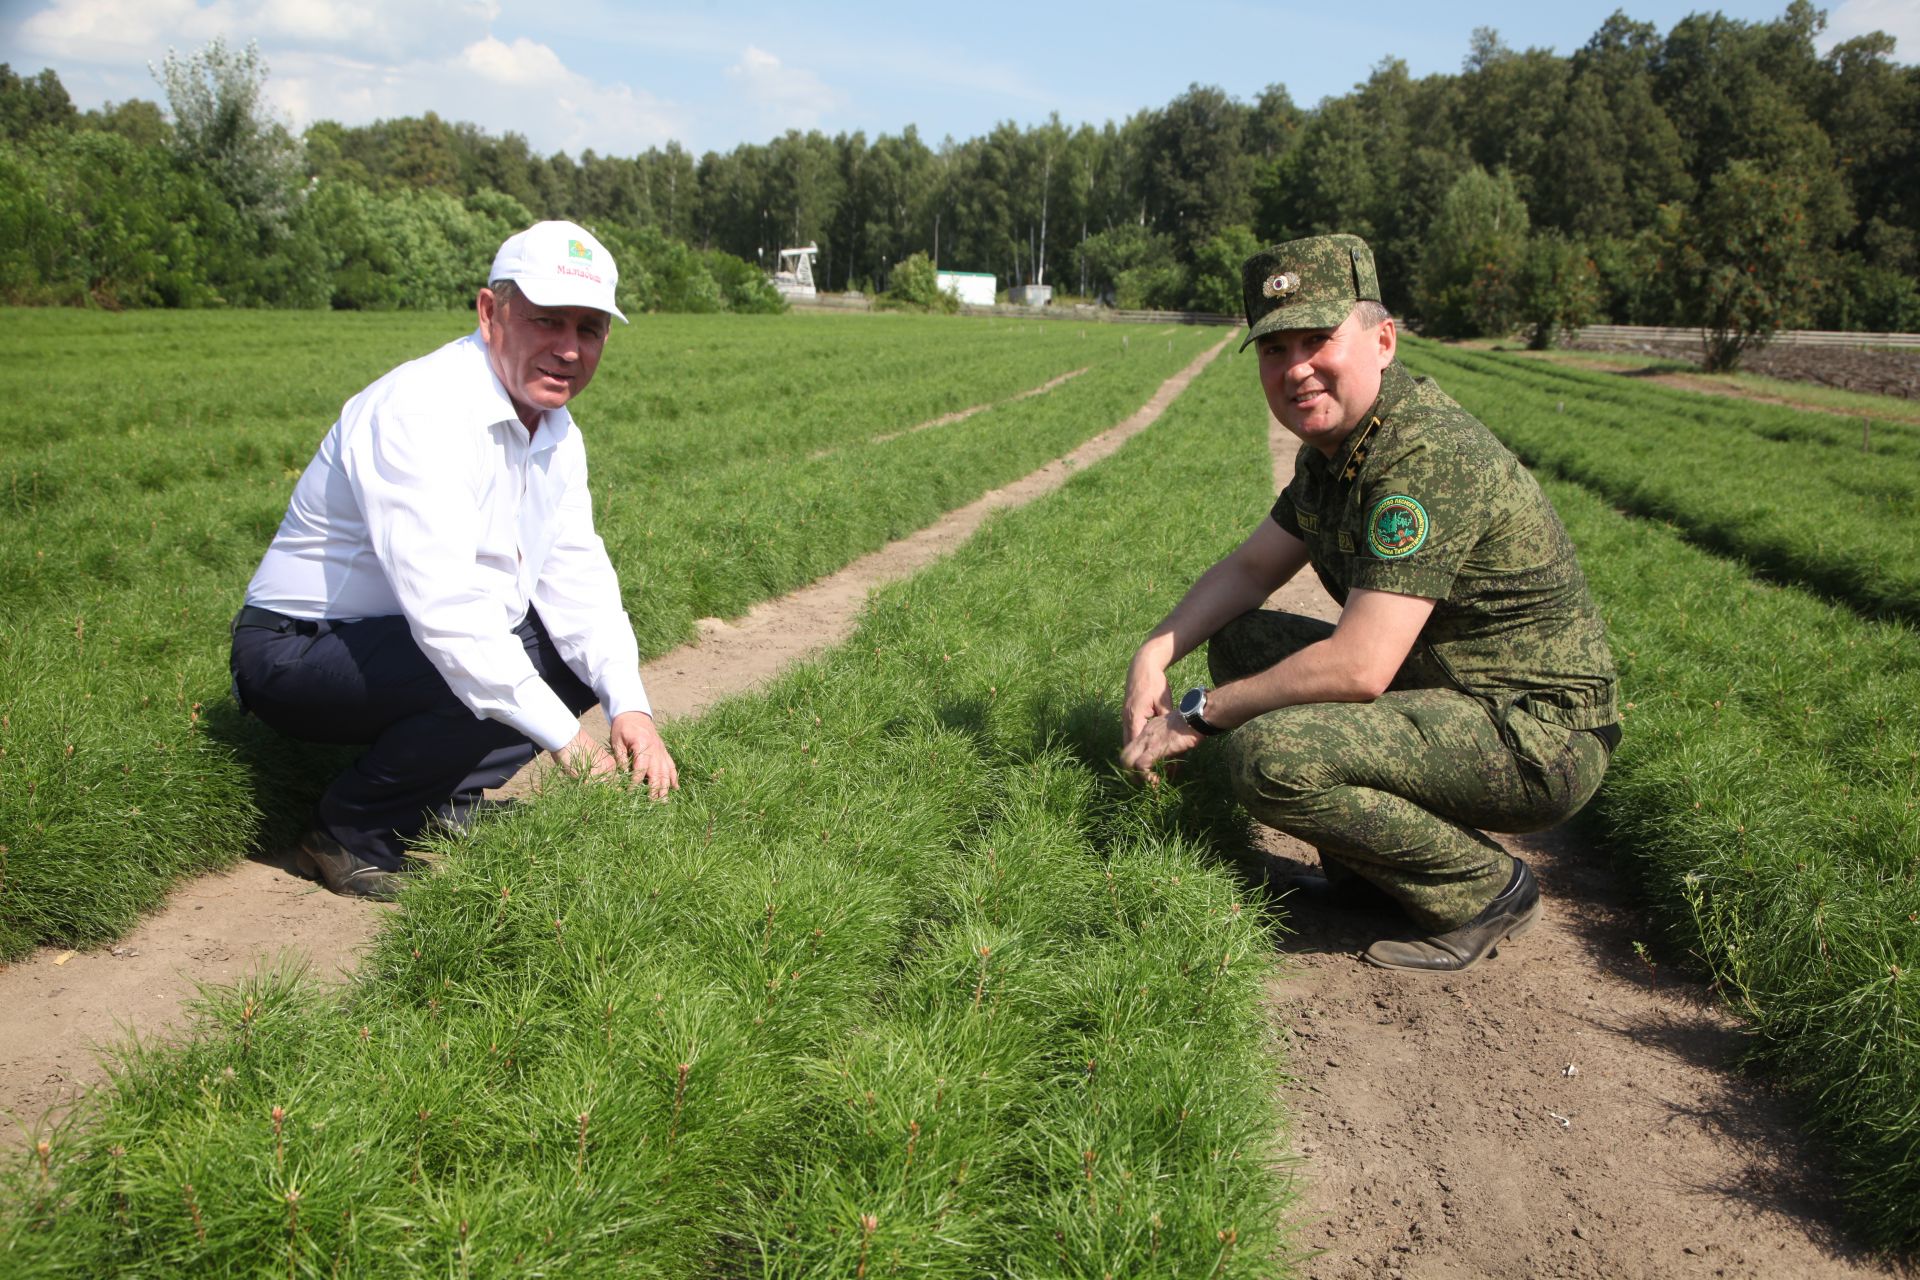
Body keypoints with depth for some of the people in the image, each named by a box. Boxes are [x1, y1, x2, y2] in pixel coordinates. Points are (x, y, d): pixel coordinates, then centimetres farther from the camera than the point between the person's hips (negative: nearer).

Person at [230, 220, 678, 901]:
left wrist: (630, 705, -17)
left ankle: (442, 813, 1)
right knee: (480, 678, -32)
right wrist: (564, 734, -33)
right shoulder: (419, 410, -26)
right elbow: (442, 604, -35)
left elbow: (577, 579, 0)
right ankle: (352, 839, -9)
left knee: (589, 657, -1)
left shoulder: (558, 433, 3)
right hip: (296, 652, -9)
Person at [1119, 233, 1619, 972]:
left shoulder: (1425, 457, -25)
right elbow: (1250, 569, 14)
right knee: (1238, 641, 8)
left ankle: (1482, 891, -4)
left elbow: (1358, 668, -30)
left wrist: (1199, 715, -19)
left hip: (1535, 740, -10)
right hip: (1443, 687, 10)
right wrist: (1154, 654, -3)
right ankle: (1363, 876, 13)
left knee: (1270, 756, -28)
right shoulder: (1334, 442, 5)